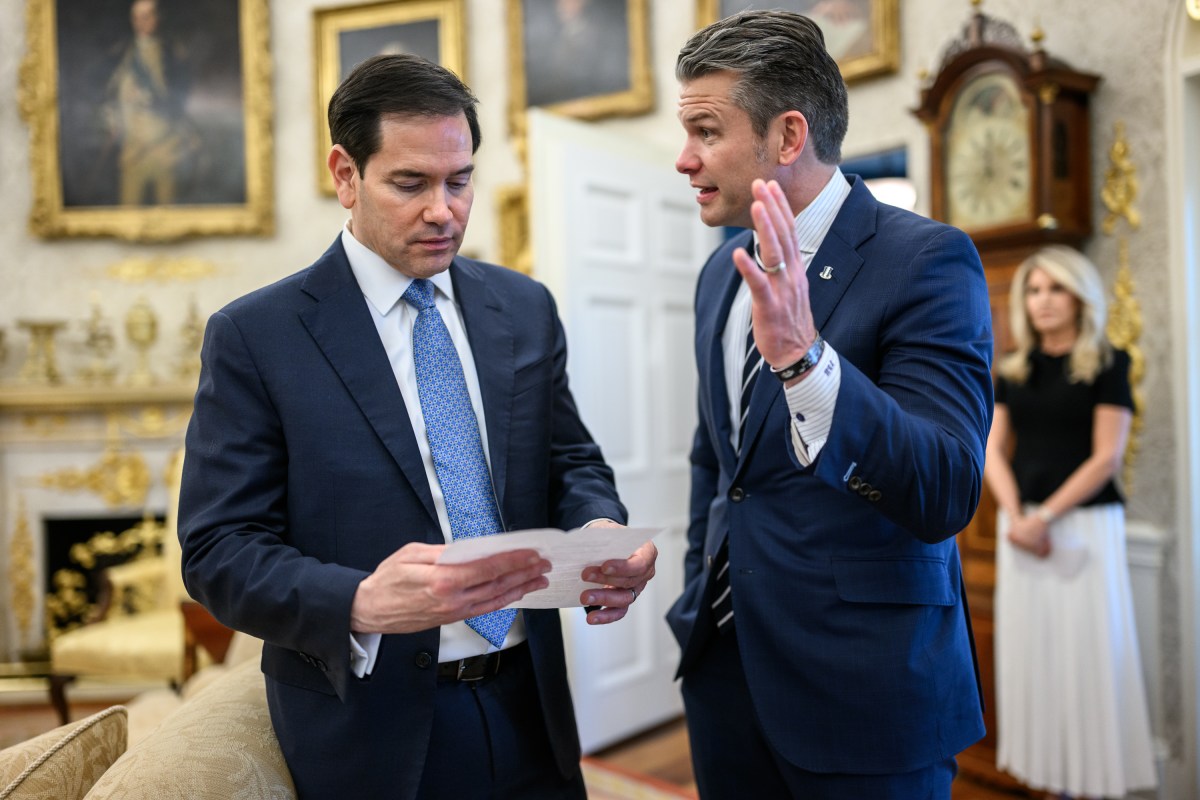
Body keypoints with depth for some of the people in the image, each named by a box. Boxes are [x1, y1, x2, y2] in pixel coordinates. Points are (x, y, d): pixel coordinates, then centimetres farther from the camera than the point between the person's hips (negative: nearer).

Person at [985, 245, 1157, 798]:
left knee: (1087, 650, -3)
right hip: (1022, 526, 4)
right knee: (1031, 650, 5)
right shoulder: (1012, 372, 12)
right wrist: (1016, 517, -9)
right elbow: (993, 449, 7)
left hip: (1085, 524, -4)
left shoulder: (1106, 364, -1)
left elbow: (1106, 456, -8)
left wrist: (1046, 515, -15)